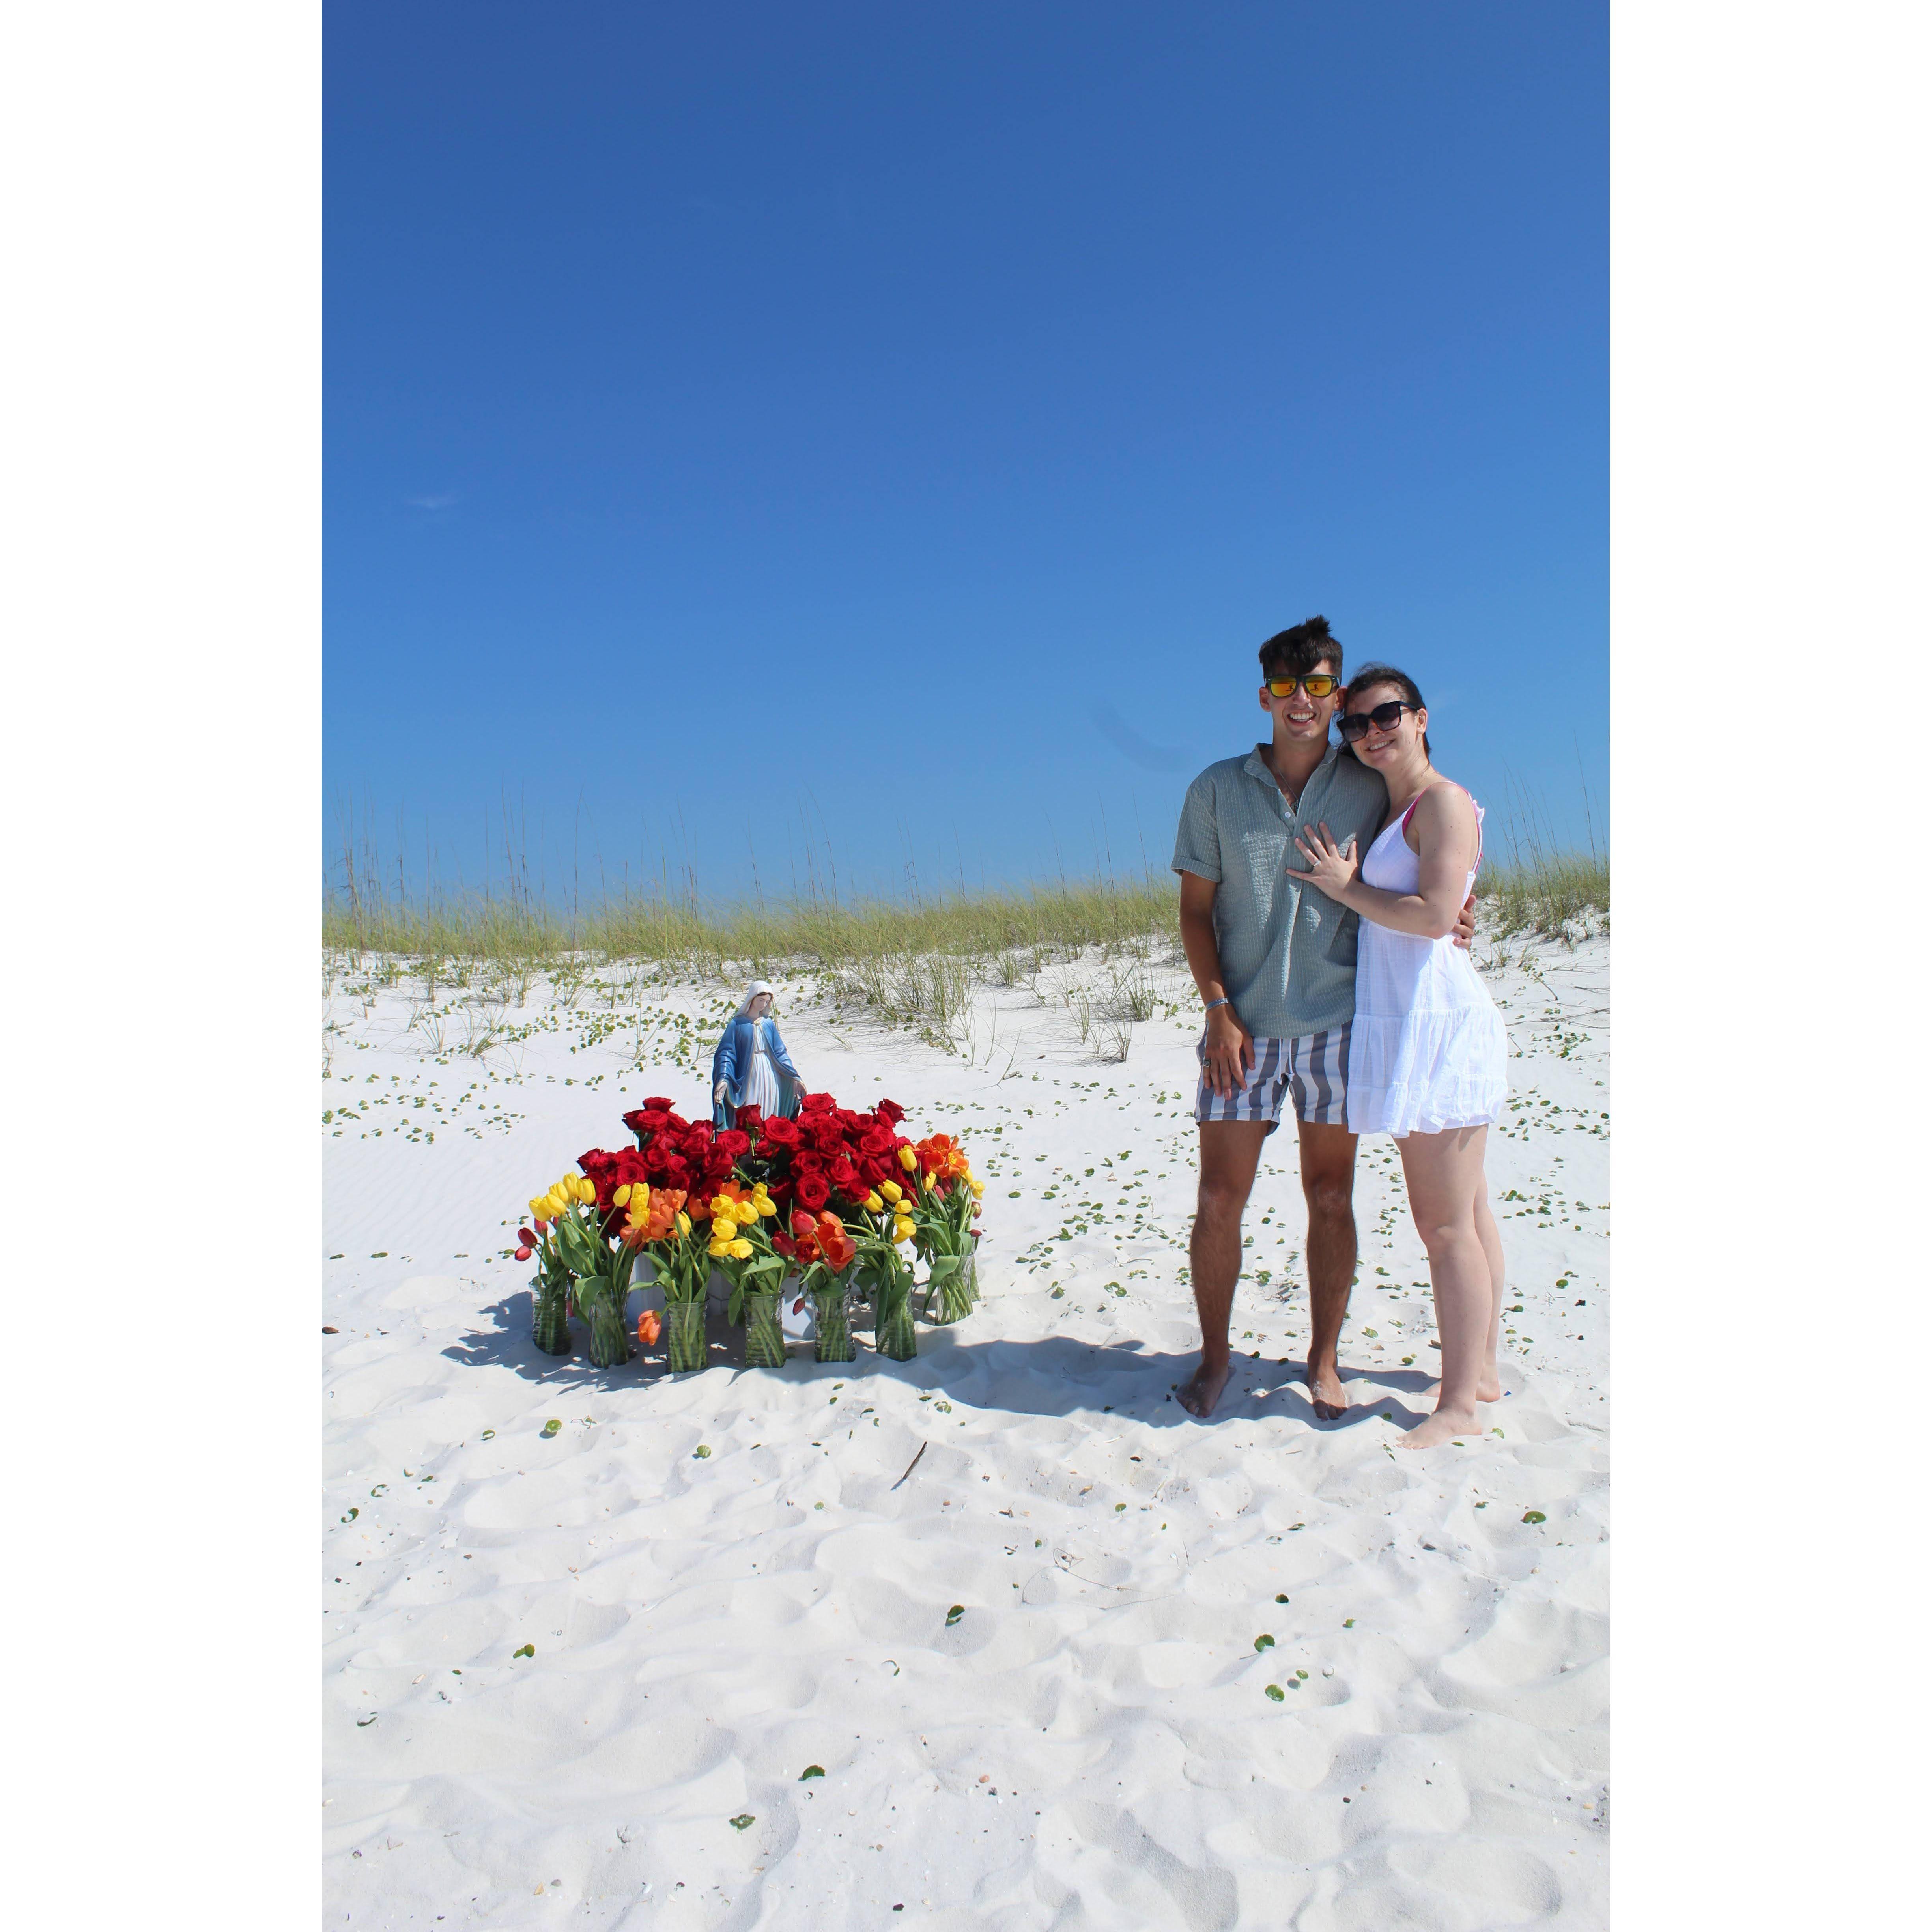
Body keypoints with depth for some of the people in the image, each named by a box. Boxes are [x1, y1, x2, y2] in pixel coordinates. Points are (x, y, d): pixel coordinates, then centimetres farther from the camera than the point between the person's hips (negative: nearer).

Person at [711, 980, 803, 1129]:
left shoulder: (769, 1024, 9)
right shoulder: (737, 1024, -2)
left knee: (768, 1120, 5)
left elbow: (780, 1053, 9)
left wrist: (794, 1077, 0)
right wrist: (724, 1078, -23)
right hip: (748, 1080, -3)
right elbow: (726, 1053, -7)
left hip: (769, 1079, 3)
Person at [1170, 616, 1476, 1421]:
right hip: (1243, 1030, 0)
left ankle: (1324, 1359, 25)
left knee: (1330, 1201, 8)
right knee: (1218, 1203, 2)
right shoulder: (1217, 790, 2)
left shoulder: (1369, 789, 4)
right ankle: (1214, 1355, 21)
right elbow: (1195, 908, 3)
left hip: (1335, 1027, 1)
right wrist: (1219, 1009, -6)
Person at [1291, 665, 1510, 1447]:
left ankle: (1460, 1404, 2)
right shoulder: (1390, 811, 19)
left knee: (1445, 1223, -5)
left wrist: (1347, 887, -10)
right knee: (1466, 1212, 15)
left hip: (1437, 1022, -10)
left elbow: (1435, 914, -20)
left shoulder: (1445, 801, -8)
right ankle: (1482, 1369, 25)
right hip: (1409, 1023, 10)